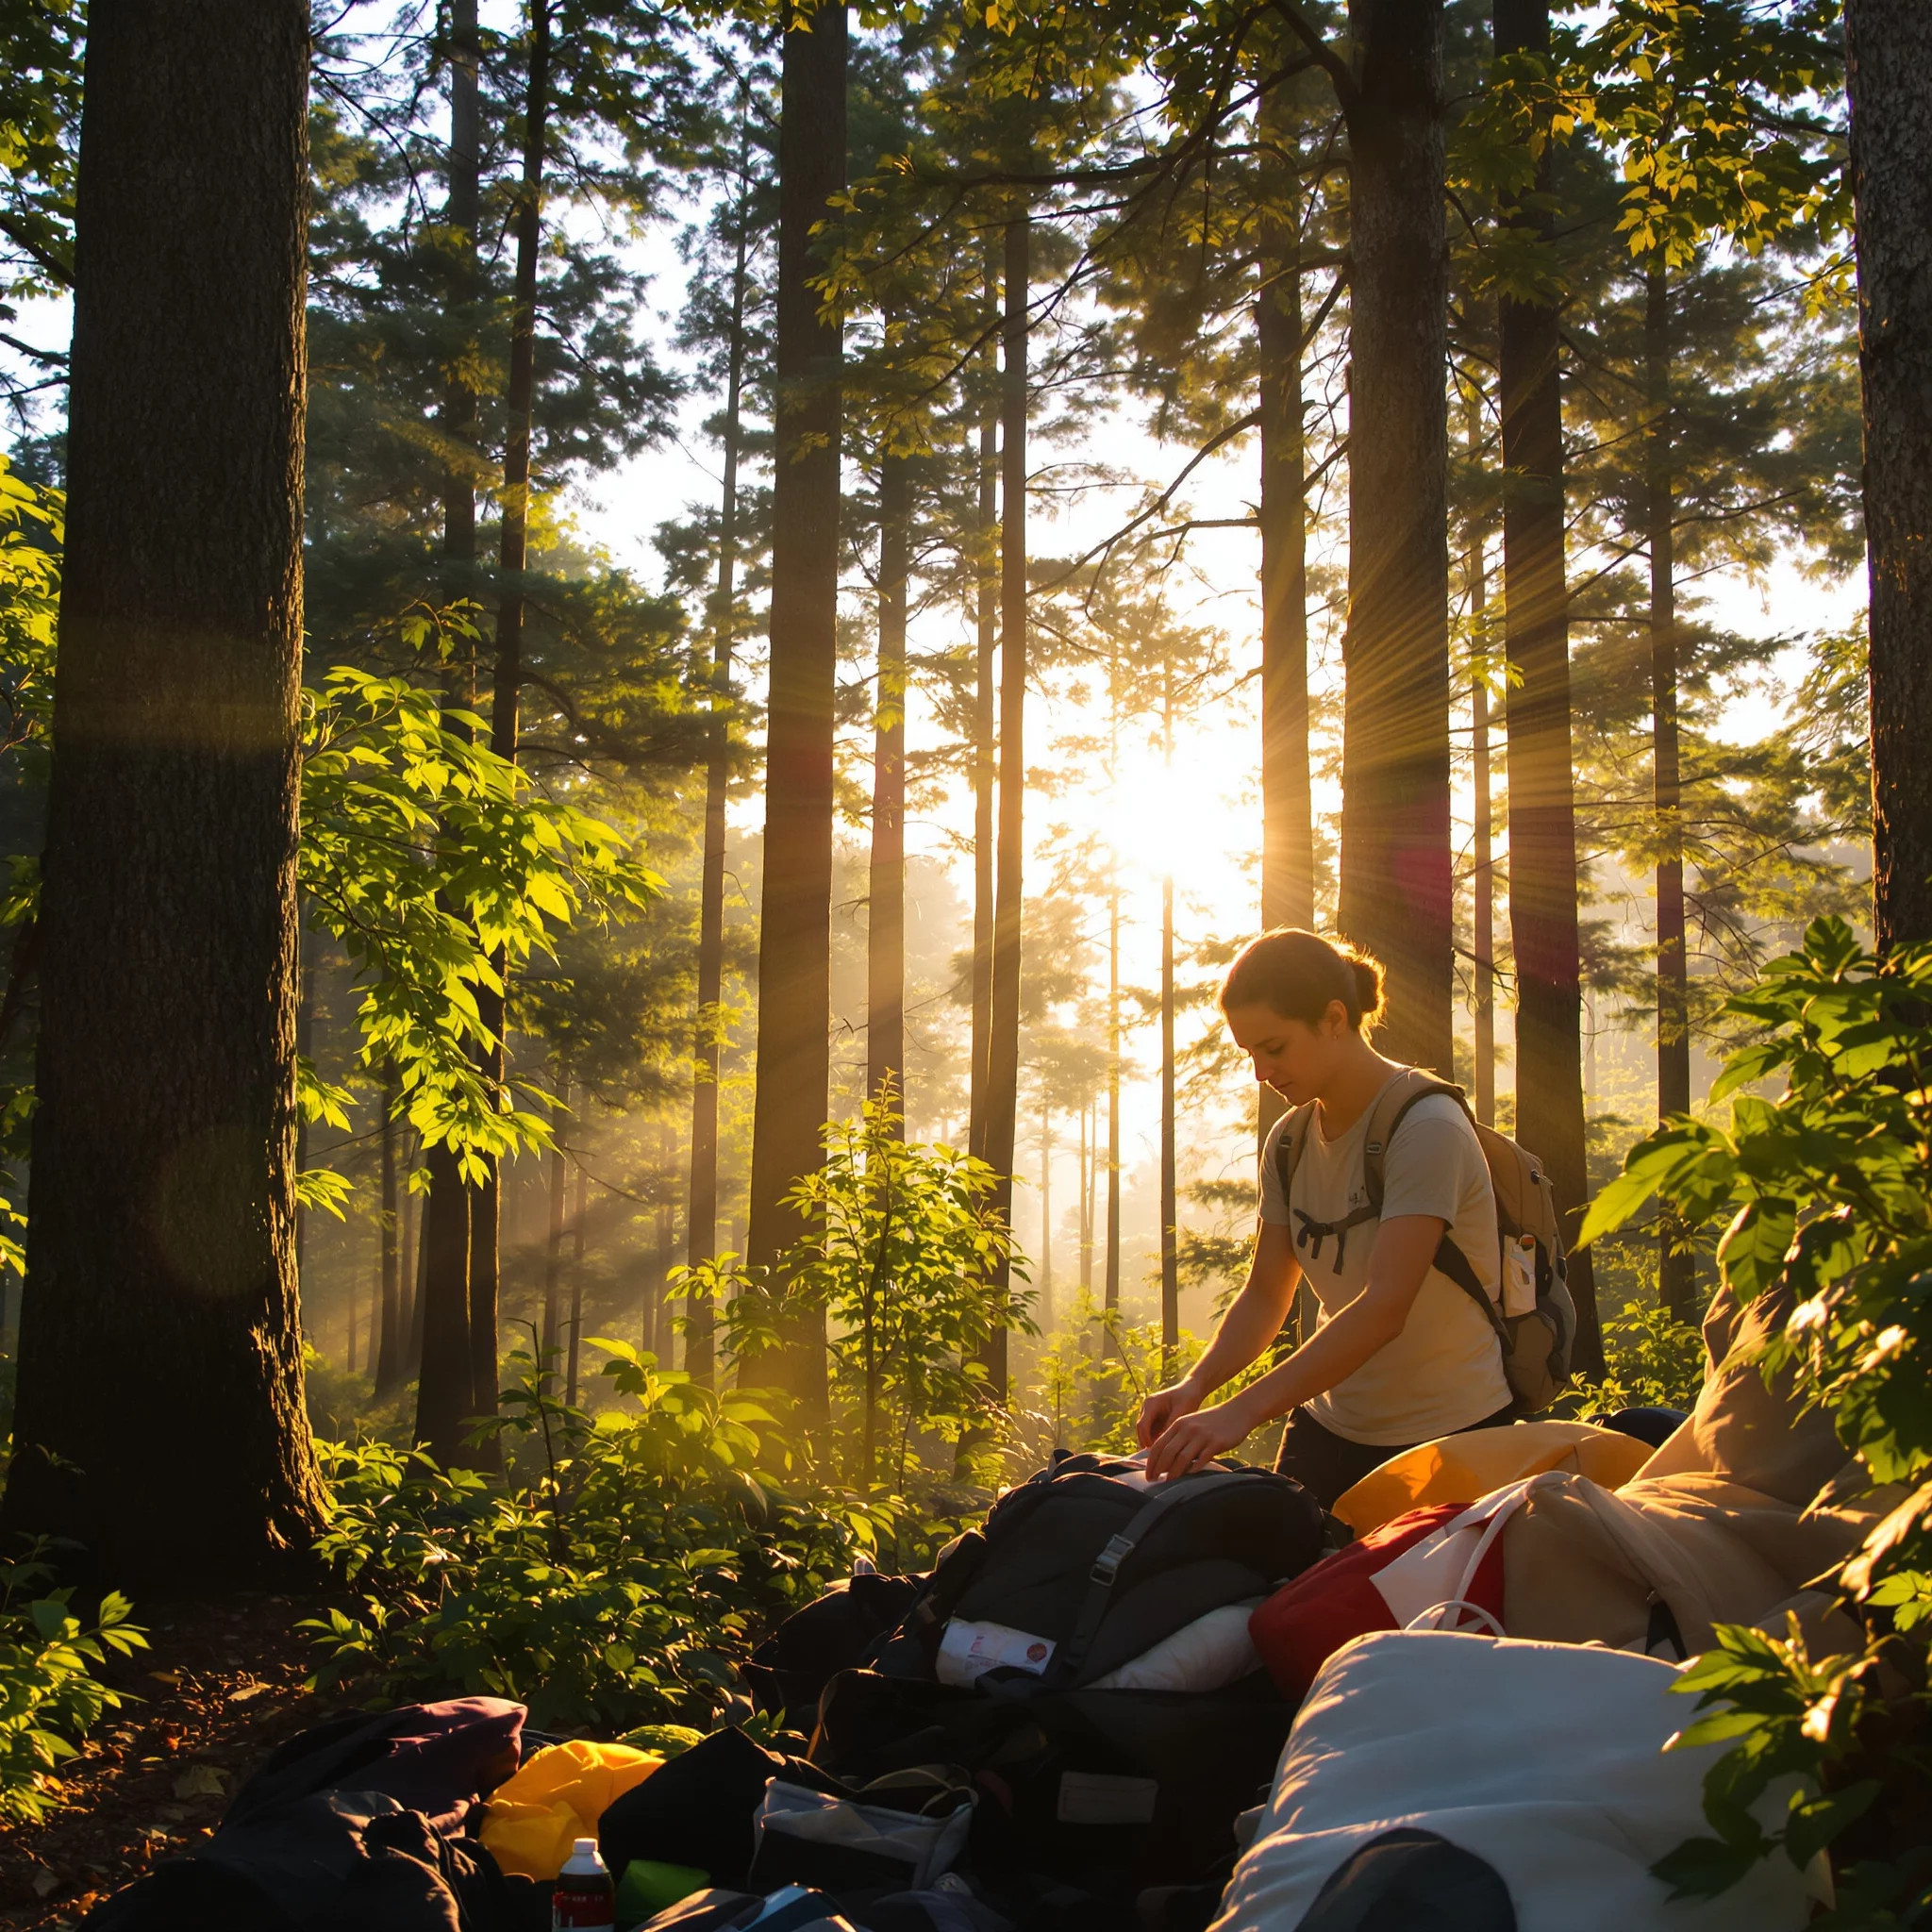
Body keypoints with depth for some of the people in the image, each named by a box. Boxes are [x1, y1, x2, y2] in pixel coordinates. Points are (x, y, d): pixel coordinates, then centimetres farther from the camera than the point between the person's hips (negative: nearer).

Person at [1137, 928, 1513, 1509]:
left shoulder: (1427, 1129, -19)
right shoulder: (1289, 1140, 4)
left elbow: (1384, 1307, -29)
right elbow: (1265, 1294, 6)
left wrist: (1241, 1411, -35)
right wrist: (1196, 1385, -14)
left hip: (1449, 1437, -6)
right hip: (1332, 1428, 6)